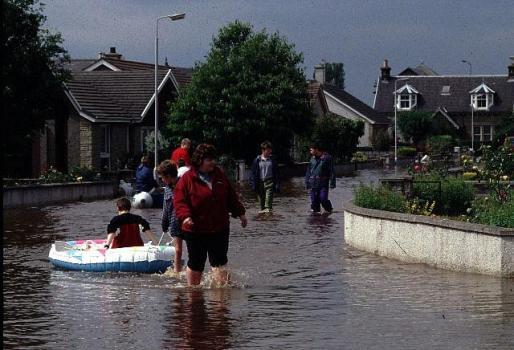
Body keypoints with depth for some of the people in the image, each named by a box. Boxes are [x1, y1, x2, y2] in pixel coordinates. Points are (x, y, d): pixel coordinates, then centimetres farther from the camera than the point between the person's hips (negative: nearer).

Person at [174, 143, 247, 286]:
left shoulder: (219, 175, 9)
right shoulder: (187, 179, -8)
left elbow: (231, 197, 19)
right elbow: (179, 201, -13)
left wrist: (240, 213, 19)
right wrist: (185, 216, -29)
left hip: (219, 229, 4)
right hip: (195, 230, -4)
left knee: (219, 262, 1)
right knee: (196, 263, 6)